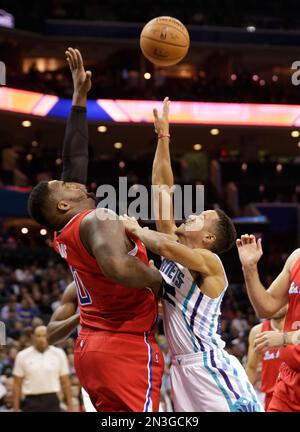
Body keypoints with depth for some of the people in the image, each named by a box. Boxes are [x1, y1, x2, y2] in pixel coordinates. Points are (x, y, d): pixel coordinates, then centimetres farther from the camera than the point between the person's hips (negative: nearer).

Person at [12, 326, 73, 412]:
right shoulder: (22, 356, 0)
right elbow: (17, 385, 3)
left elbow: (65, 383, 5)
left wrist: (70, 406, 1)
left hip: (52, 401, 0)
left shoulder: (59, 354, 1)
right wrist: (16, 409, -1)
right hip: (31, 402, 0)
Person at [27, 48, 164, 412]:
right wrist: (158, 281, -15)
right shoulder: (99, 220, -12)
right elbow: (118, 266, -35)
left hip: (92, 347, 10)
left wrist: (80, 93, 29)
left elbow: (75, 158, 23)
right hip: (126, 349, -10)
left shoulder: (65, 234, 15)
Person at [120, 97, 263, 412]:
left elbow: (167, 246, -30)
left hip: (210, 367, -8)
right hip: (181, 367, 8)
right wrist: (163, 136, 10)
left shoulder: (209, 261, -8)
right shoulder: (174, 248, 13)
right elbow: (162, 189, 12)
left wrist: (136, 230, -12)